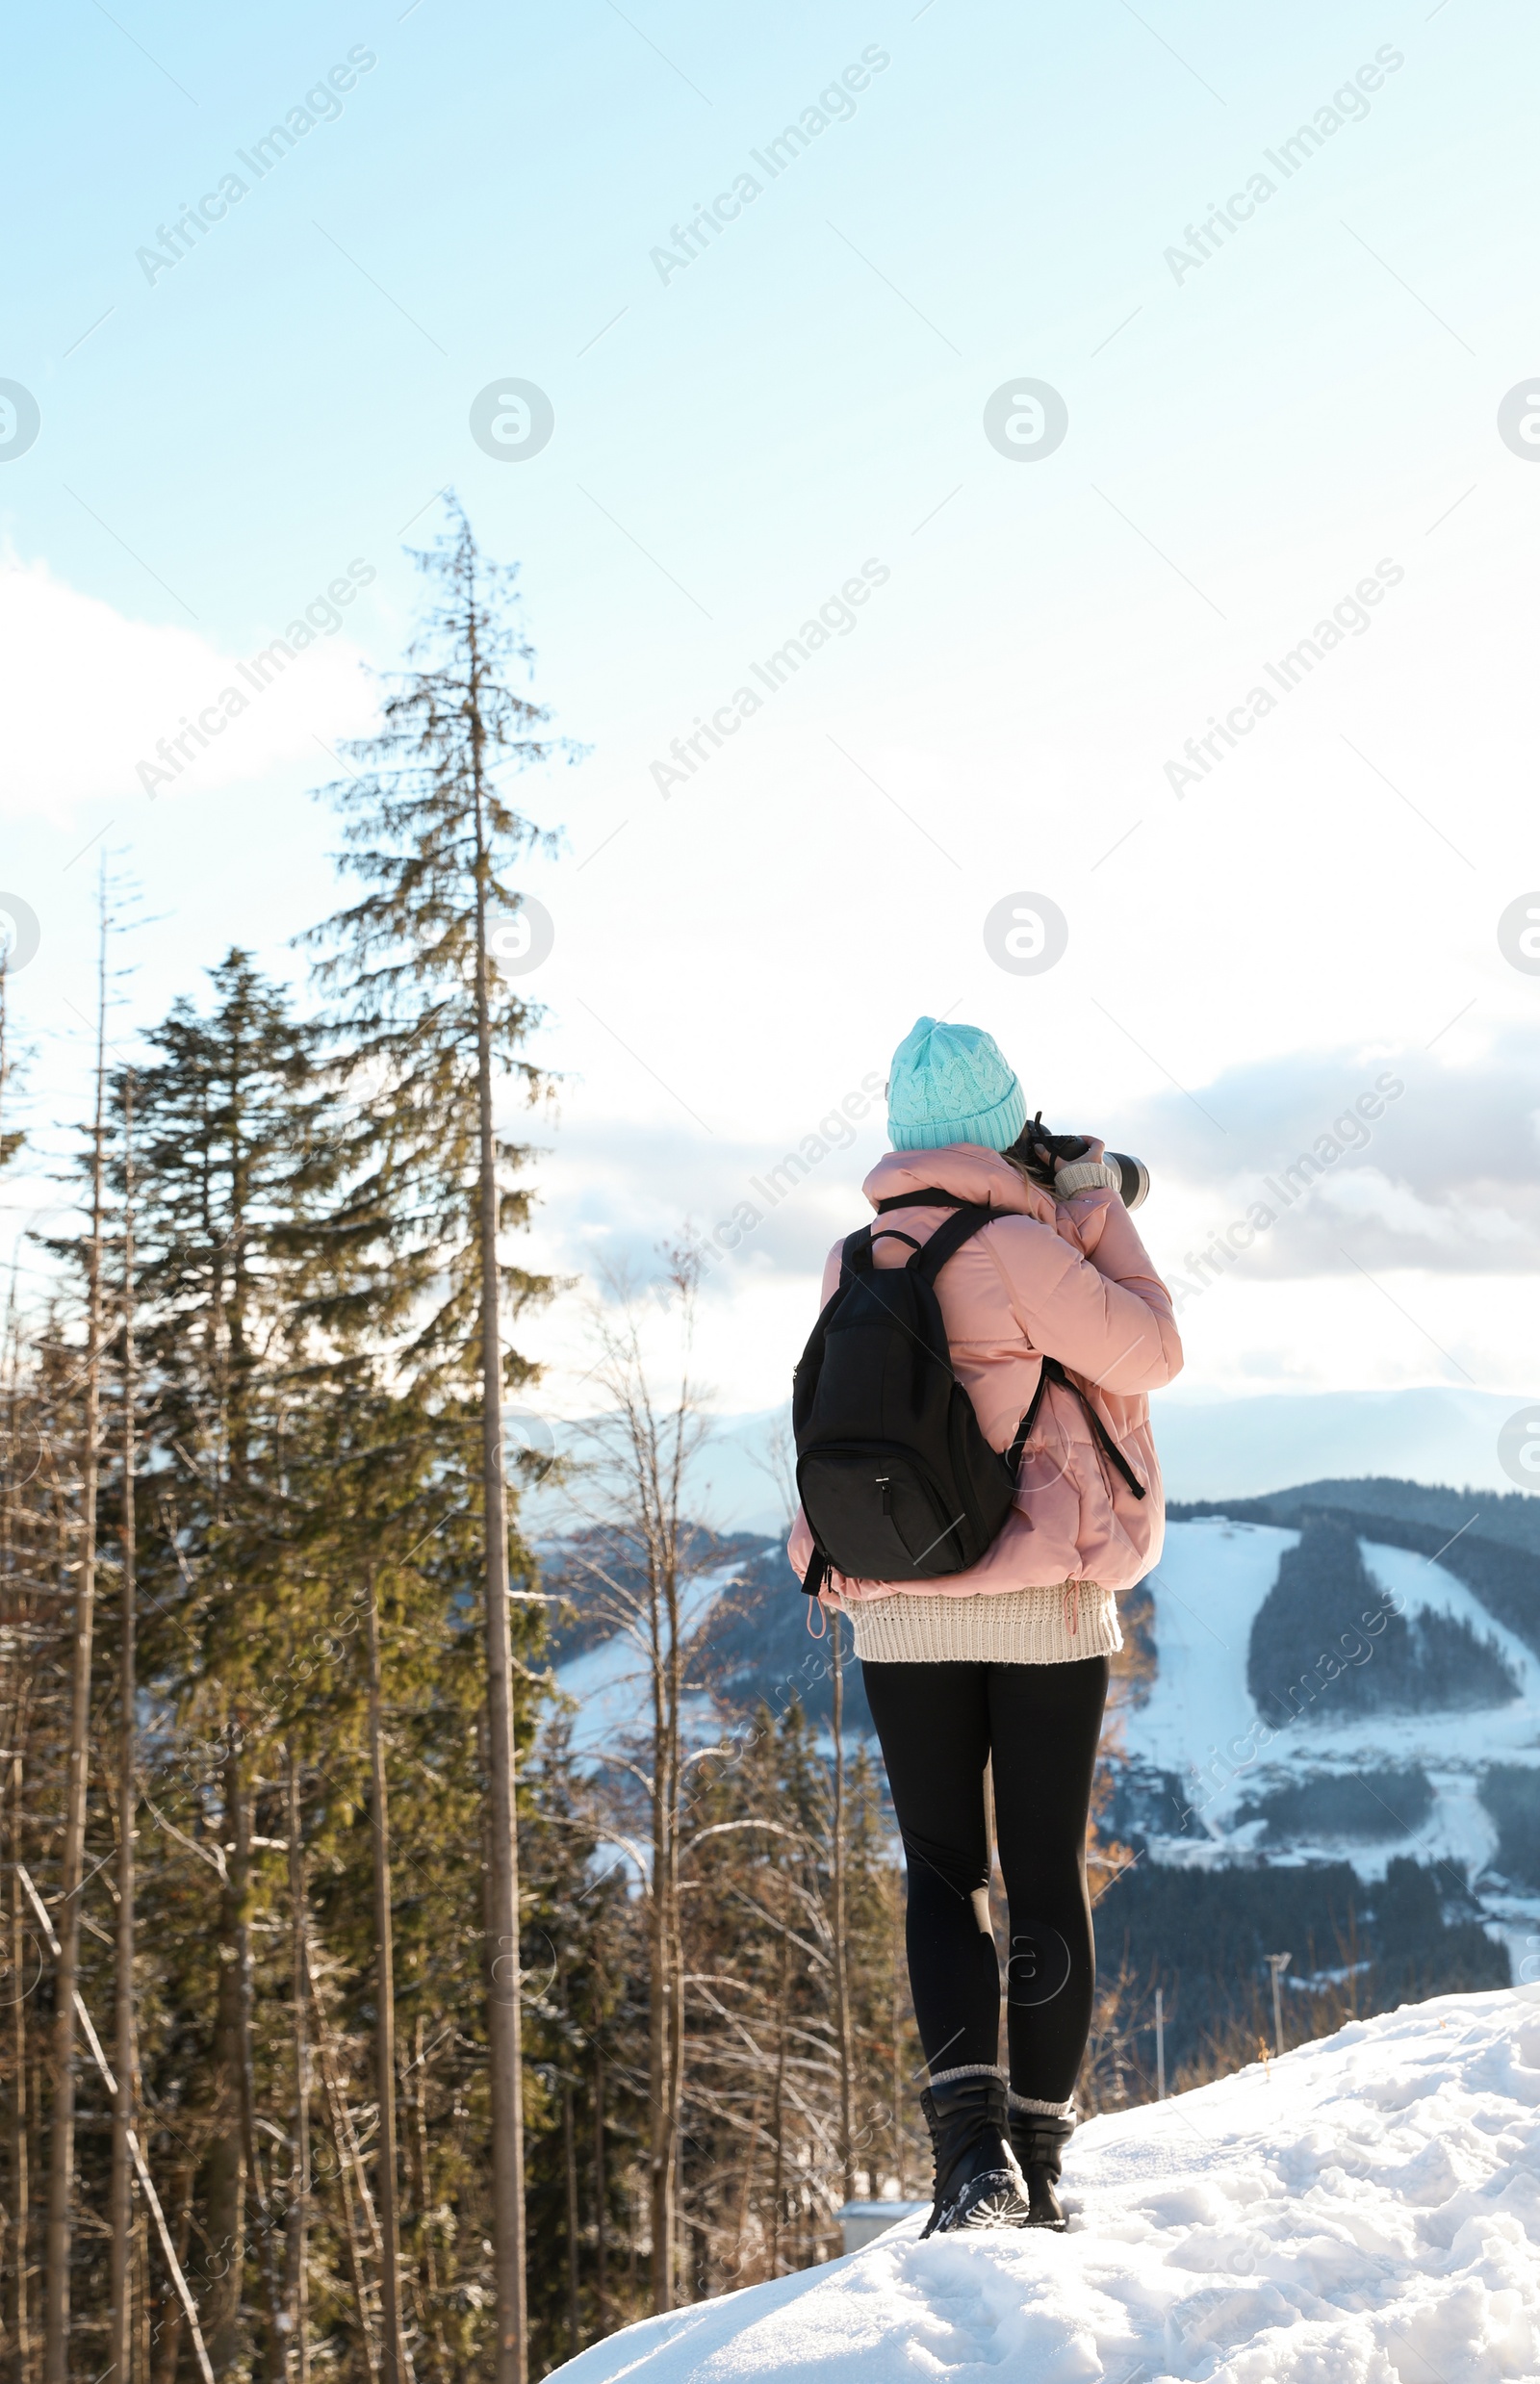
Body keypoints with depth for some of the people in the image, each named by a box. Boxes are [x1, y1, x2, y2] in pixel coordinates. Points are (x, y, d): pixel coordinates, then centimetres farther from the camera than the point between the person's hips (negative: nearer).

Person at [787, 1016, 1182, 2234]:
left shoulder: (855, 1263, 2)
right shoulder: (1023, 1251, -13)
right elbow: (1149, 1353, -6)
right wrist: (1099, 1210, 2)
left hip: (900, 1611, 3)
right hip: (1045, 1606, -3)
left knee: (941, 1873, 10)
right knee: (1047, 1877, 8)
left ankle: (971, 2144, -5)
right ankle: (1037, 2160, 12)